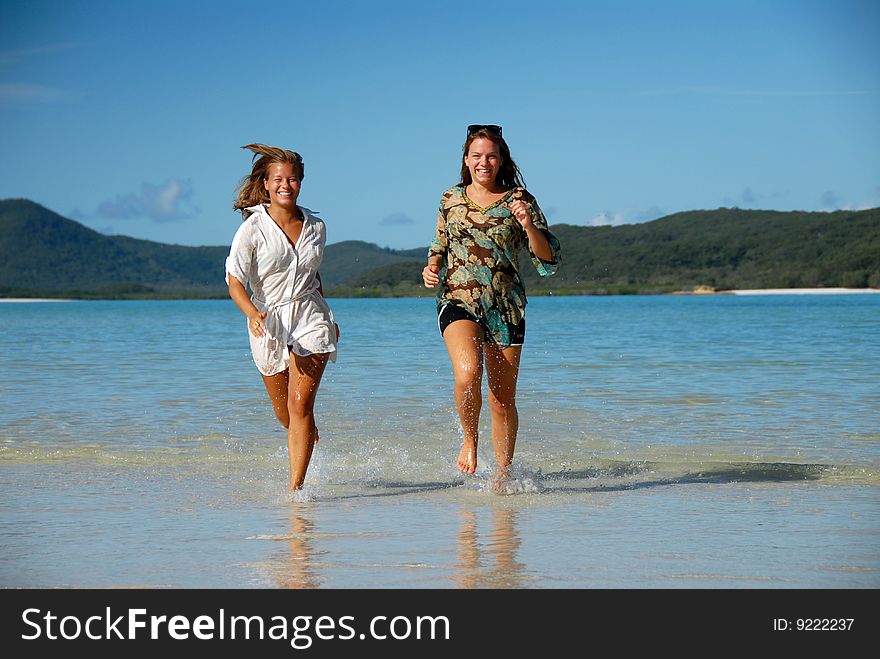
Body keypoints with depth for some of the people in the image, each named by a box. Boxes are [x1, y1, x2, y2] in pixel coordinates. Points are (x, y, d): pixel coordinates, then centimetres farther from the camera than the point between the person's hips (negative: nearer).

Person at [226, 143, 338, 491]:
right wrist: (252, 314, -32)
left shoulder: (315, 227, 3)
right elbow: (234, 280, -14)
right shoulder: (253, 228, -10)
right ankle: (309, 435, 49)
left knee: (300, 405, -14)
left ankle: (296, 488, -13)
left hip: (309, 318, 0)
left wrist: (327, 317, 23)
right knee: (284, 413, 14)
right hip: (268, 321, 0)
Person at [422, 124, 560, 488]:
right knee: (467, 373, -28)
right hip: (458, 302, 0)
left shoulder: (520, 200, 1)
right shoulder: (450, 200, 8)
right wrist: (431, 267, 1)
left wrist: (528, 225, -17)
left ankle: (503, 474, 22)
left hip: (506, 307, 0)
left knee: (503, 399, 5)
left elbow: (548, 261, -2)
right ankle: (469, 439, -1)